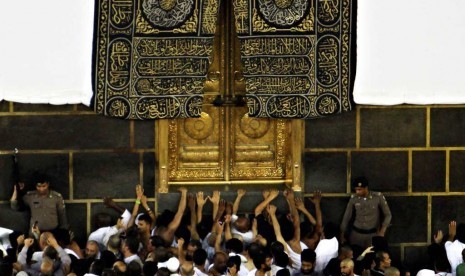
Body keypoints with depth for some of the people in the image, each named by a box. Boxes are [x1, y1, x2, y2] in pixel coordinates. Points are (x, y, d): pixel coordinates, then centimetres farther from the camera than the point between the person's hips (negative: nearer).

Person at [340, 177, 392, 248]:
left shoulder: (378, 197, -9)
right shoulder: (353, 198, -2)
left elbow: (388, 215, -3)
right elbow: (347, 217, 7)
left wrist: (382, 231, -16)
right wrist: (342, 235, 7)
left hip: (372, 234, -2)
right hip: (356, 233, 2)